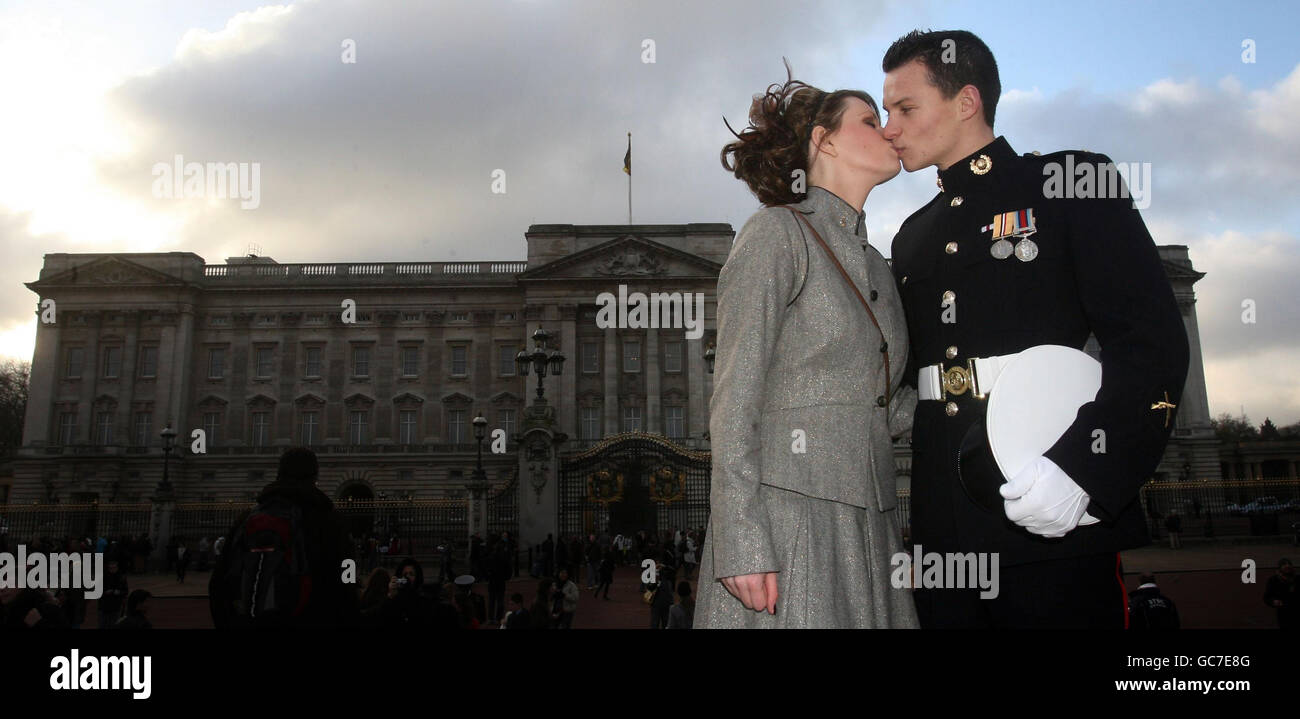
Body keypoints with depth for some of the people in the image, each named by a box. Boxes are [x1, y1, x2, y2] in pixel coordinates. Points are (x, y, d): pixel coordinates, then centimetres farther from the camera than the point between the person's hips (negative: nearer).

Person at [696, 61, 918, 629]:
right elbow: (734, 401, -12)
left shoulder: (874, 263, 19)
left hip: (866, 520, 7)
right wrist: (741, 541, -18)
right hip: (786, 512, -7)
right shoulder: (777, 233, -4)